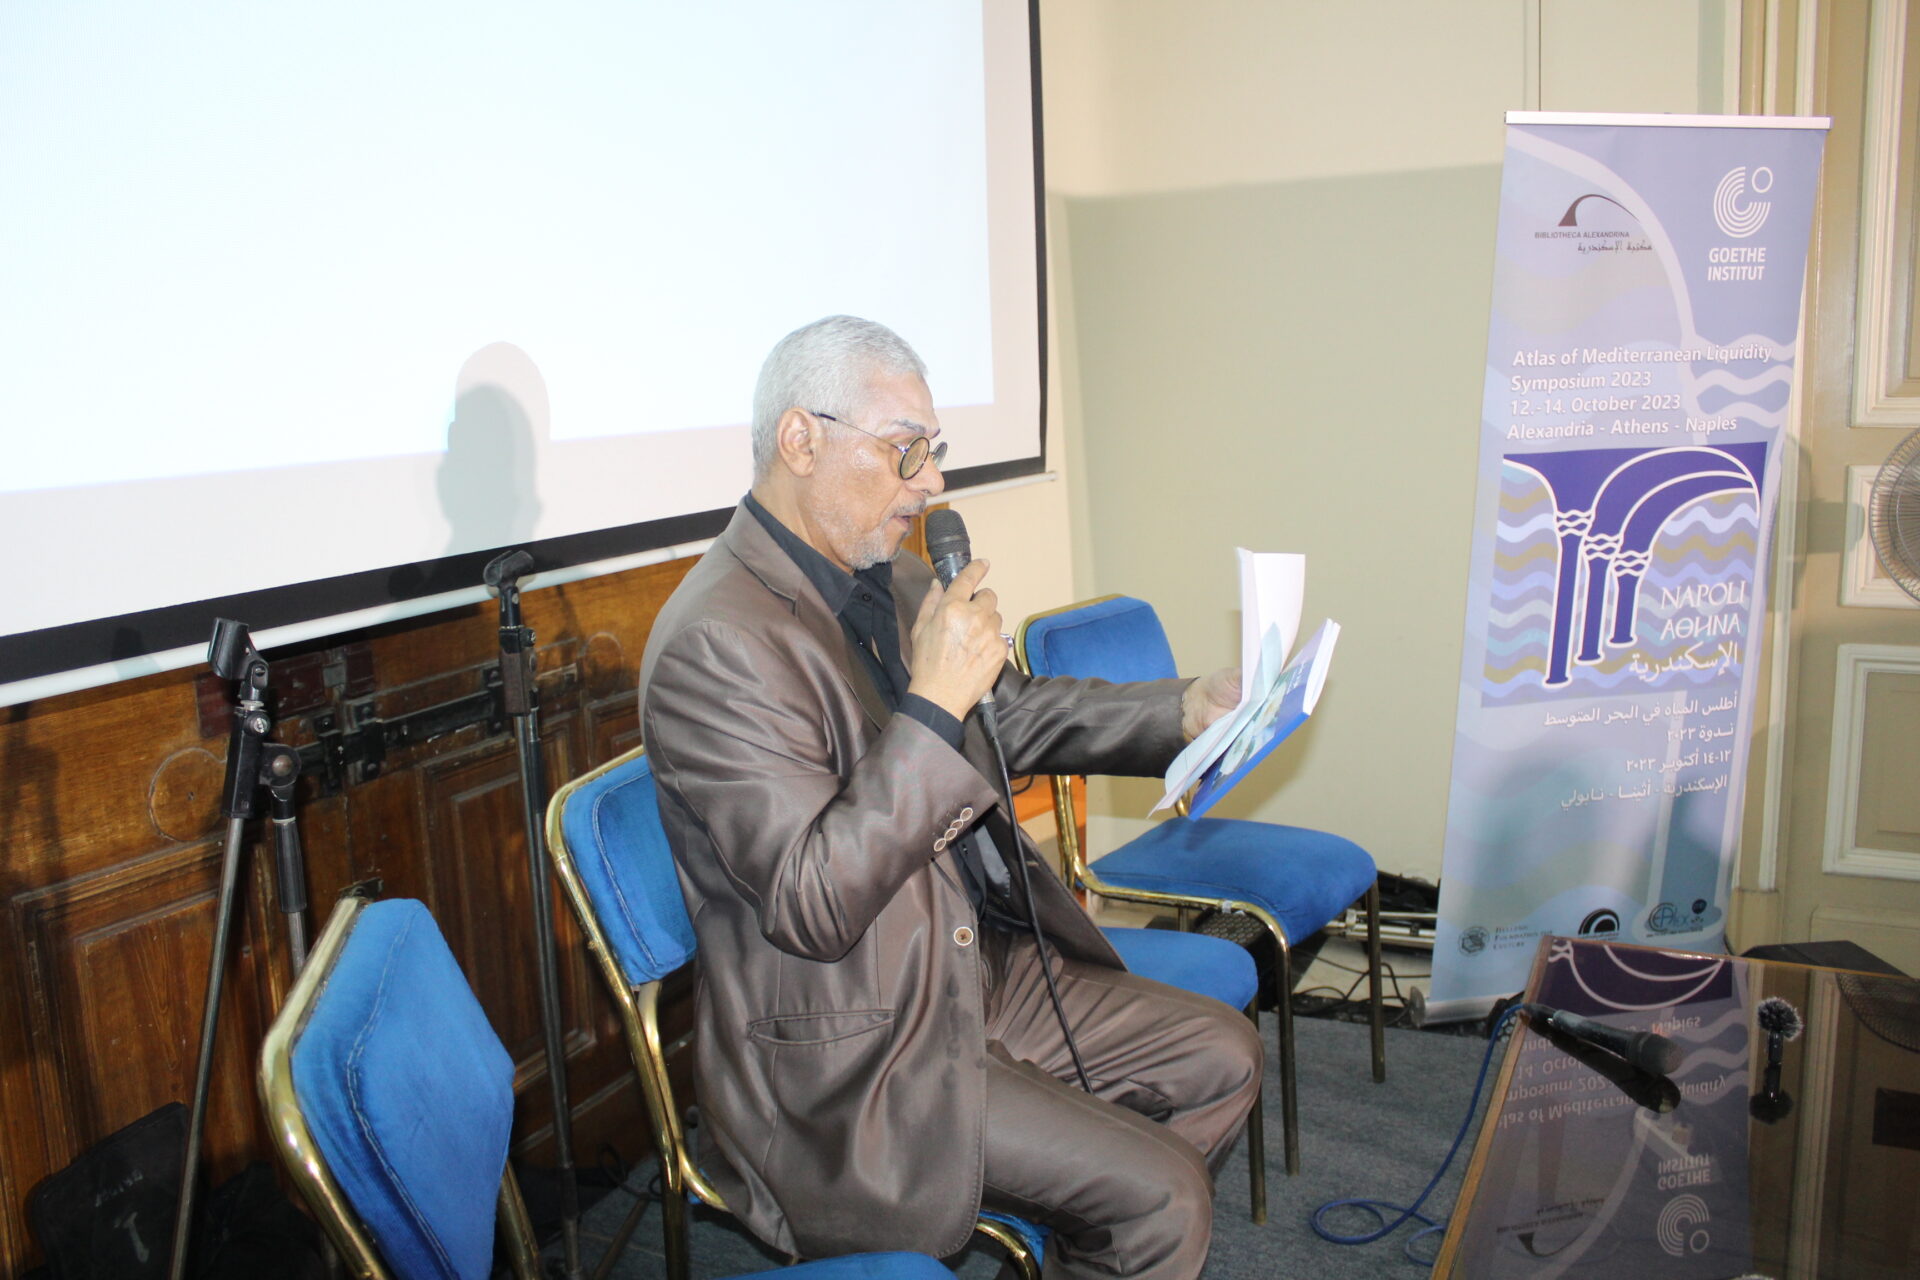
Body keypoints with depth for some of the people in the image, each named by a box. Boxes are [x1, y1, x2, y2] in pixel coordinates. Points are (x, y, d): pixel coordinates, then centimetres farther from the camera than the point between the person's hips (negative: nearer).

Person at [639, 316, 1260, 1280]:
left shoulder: (890, 579, 4)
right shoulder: (717, 643, -24)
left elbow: (1014, 715, 18)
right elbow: (813, 906, -27)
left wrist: (1183, 712, 7)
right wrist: (933, 706, -29)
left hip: (983, 976, 9)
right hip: (850, 1061, -9)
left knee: (1222, 1056, 12)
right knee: (1163, 1197, -13)